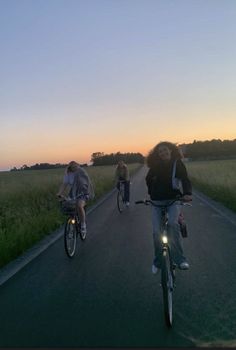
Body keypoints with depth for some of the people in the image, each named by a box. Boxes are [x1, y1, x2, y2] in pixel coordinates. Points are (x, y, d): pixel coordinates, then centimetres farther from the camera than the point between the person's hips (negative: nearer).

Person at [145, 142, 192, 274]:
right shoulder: (155, 166, 4)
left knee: (173, 223, -29)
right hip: (157, 202, 2)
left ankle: (180, 259, -20)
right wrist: (152, 193, 9)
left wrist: (187, 193, -32)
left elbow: (185, 179, -13)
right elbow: (148, 179, 20)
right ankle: (158, 261, 16)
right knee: (157, 232, -6)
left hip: (174, 200, -2)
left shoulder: (178, 163, -1)